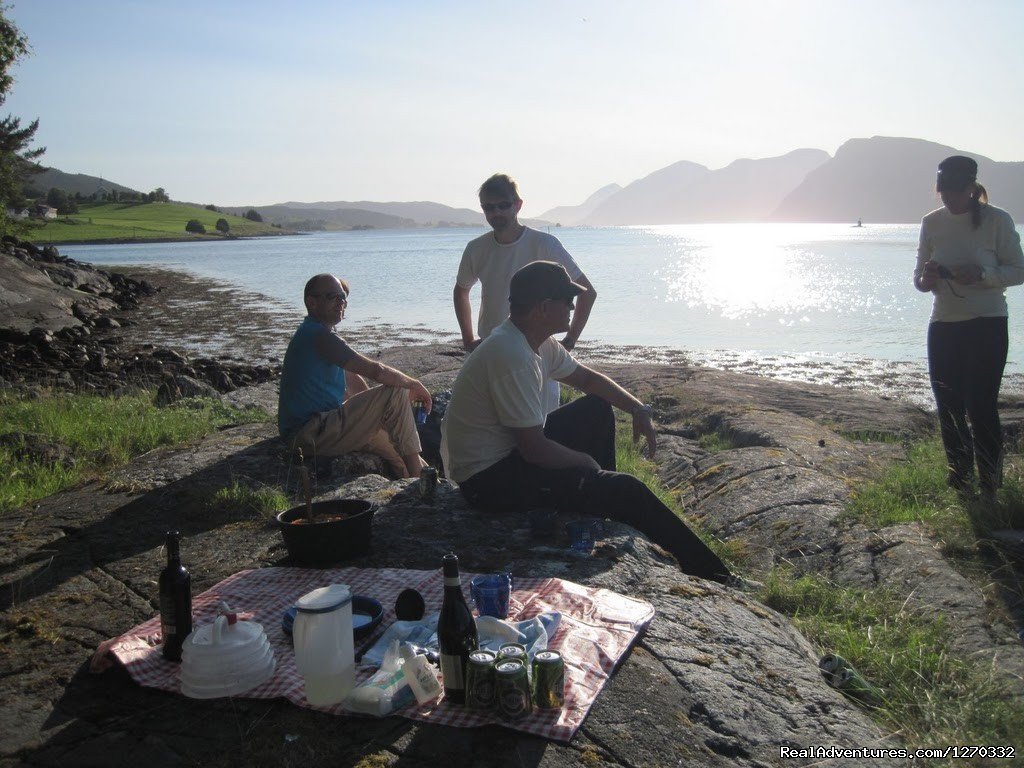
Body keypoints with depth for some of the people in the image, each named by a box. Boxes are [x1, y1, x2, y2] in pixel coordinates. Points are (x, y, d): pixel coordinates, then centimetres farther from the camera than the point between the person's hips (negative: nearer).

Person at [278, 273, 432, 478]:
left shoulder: (311, 333, 17)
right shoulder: (319, 335, -18)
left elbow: (353, 380, 22)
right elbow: (376, 371, -21)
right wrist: (414, 385, -5)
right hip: (311, 436, -11)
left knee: (395, 444, 21)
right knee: (396, 394, -15)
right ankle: (418, 475, -8)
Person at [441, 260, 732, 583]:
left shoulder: (534, 340, 2)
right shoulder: (511, 355, -28)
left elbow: (586, 378, 18)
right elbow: (534, 450, -27)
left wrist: (638, 408, 4)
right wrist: (586, 461, -9)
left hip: (510, 450, 11)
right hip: (488, 478, -11)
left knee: (597, 410, 19)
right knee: (625, 490, -14)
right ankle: (708, 572, 4)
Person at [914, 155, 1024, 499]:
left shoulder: (996, 220, -5)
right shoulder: (932, 223, 6)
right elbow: (919, 274, 10)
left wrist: (982, 274, -21)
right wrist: (925, 280, -13)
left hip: (987, 326, -4)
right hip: (943, 326, 4)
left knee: (981, 407, -5)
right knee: (948, 407, 7)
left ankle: (990, 483, 10)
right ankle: (960, 477, 24)